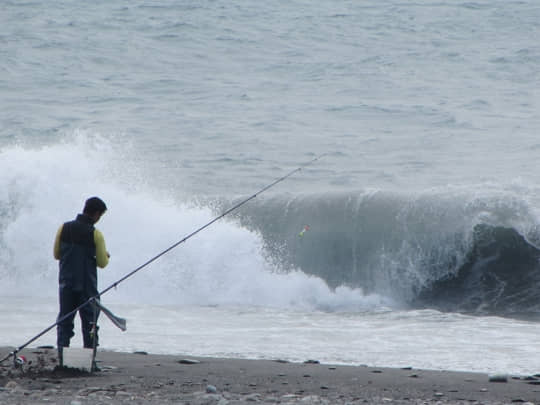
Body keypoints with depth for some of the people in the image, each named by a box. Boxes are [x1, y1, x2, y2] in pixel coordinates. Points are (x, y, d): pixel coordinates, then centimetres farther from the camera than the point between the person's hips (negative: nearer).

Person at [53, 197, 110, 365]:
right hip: (87, 285, -3)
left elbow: (56, 255, 8)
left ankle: (62, 353, 3)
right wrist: (105, 256, 16)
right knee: (89, 321, 4)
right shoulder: (95, 234, -11)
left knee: (64, 320, 9)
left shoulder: (64, 228, -1)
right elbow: (102, 263, -5)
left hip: (66, 282, 3)